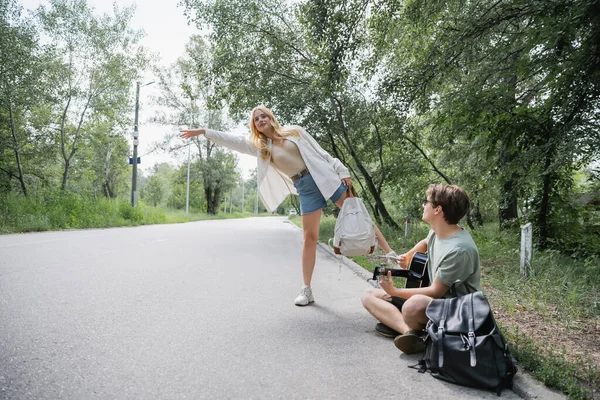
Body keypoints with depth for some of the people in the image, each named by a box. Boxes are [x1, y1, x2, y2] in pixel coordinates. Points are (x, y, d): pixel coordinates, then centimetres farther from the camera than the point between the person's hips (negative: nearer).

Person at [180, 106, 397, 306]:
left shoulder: (294, 131, 5)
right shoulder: (259, 146, 9)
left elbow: (320, 152, 3)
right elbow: (233, 140, 3)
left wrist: (342, 171, -1)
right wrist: (203, 131, -3)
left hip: (325, 176, -1)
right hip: (305, 189, 1)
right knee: (310, 237, -2)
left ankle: (390, 254, 10)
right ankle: (306, 290, 4)